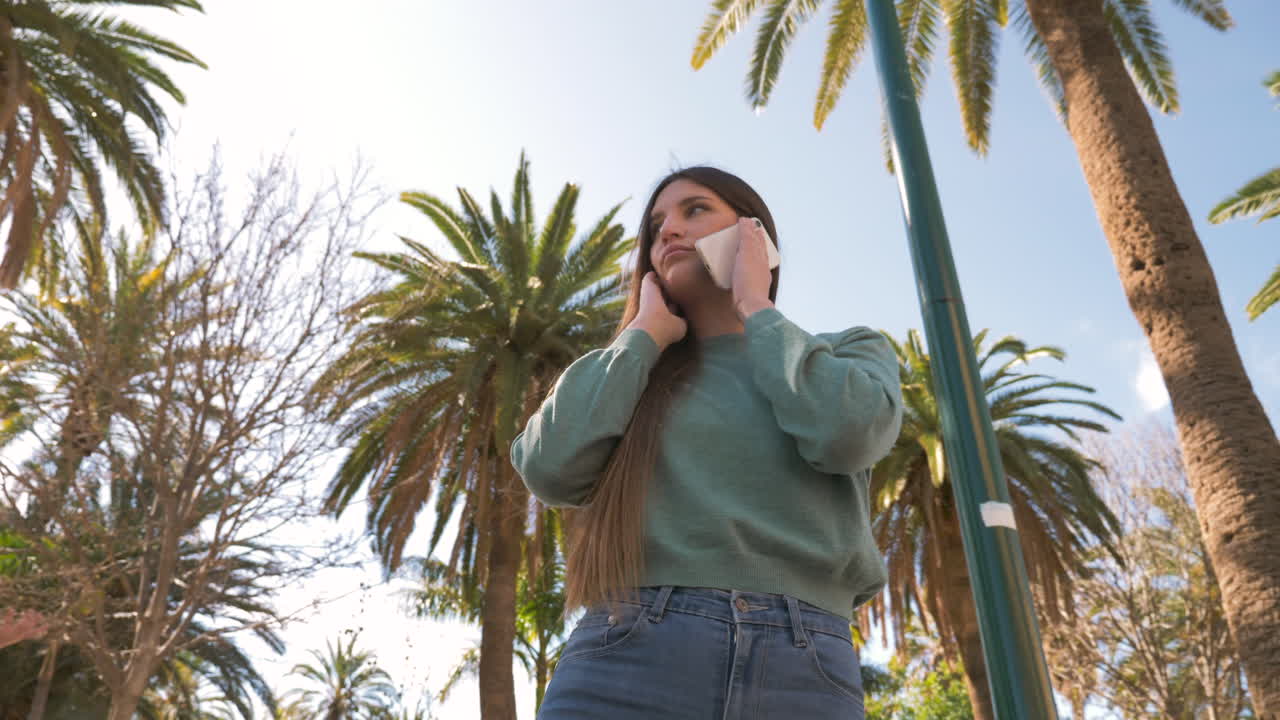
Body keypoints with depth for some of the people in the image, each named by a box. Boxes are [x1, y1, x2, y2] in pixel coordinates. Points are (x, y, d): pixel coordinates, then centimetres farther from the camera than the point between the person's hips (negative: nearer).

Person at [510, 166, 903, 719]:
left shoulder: (850, 351, 16)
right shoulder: (636, 374, 17)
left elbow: (846, 432, -8)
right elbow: (549, 469, -2)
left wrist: (754, 307, 6)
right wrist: (647, 330, 8)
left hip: (800, 675, 0)